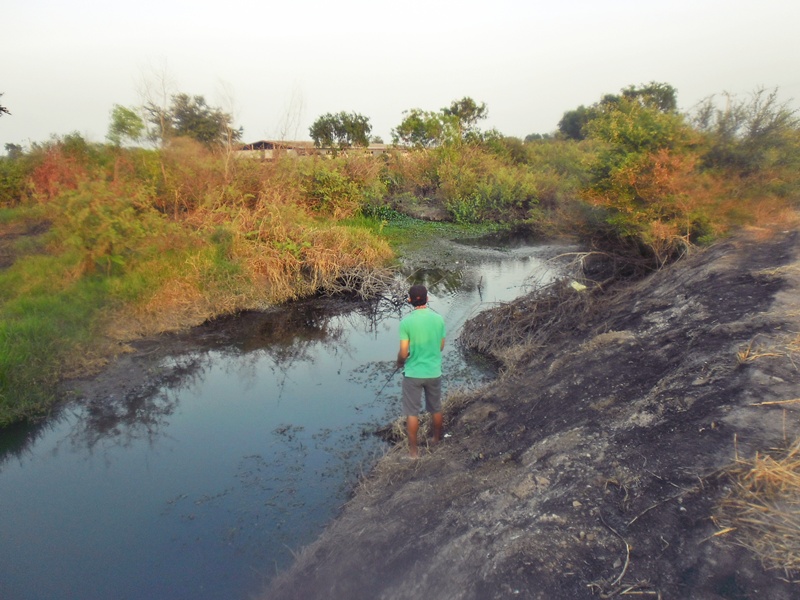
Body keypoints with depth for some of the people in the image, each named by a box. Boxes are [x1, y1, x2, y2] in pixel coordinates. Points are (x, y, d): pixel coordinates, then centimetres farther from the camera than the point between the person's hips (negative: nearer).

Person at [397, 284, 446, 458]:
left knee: (412, 413, 9)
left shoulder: (406, 321, -17)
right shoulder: (438, 319, -6)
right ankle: (437, 440, 40)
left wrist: (399, 363, 7)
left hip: (413, 373, -3)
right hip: (434, 372, 4)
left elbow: (404, 352, -14)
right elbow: (441, 347, 4)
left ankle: (413, 450, 17)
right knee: (436, 409, 22)